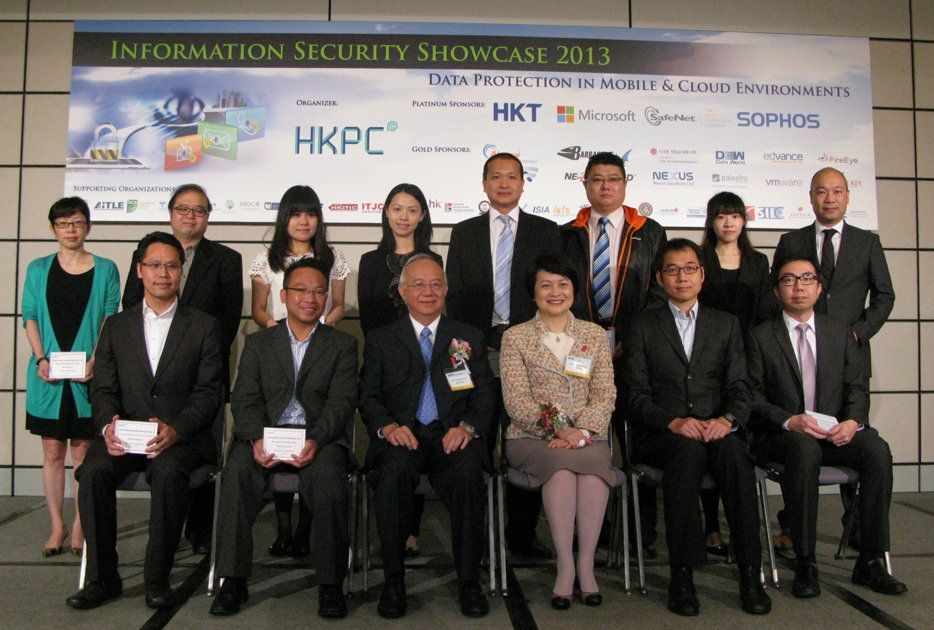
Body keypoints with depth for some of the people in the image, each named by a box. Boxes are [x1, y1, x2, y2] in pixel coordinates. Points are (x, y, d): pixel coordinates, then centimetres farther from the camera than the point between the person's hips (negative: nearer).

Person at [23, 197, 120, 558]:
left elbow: (110, 319, 0)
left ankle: (79, 527, 12)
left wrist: (94, 360, -13)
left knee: (82, 451, 4)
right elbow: (29, 316, 7)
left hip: (87, 376, -2)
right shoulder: (38, 269, 10)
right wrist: (40, 359, -7)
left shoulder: (105, 269, 4)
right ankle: (57, 527, 16)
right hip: (47, 375, 2)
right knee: (52, 451, 6)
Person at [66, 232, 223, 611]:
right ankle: (102, 578, -11)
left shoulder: (203, 326, 8)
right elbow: (103, 389, 9)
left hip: (182, 437, -2)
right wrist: (108, 426, -14)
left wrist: (175, 429, -18)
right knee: (93, 471, -27)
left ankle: (157, 578, -16)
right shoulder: (116, 326, 16)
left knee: (169, 472, -33)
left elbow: (208, 392, 0)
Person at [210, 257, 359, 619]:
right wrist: (256, 439, -16)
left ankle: (331, 584, -21)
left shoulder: (343, 345, 12)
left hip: (320, 436, -1)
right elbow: (245, 400, 5)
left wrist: (316, 440, -20)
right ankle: (233, 580, -18)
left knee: (328, 475, -33)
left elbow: (341, 402, -1)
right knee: (238, 470, -29)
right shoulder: (258, 343, 17)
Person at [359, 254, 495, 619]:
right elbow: (368, 397, 9)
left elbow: (484, 395, 10)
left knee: (469, 472, -33)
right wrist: (387, 426, -13)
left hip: (453, 437, 0)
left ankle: (469, 580, -16)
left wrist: (467, 426, -12)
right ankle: (393, 581, -17)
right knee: (394, 470, -34)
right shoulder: (381, 340, 17)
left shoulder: (470, 339, 19)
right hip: (401, 438, 0)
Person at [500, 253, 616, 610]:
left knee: (593, 466, -32)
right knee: (562, 464, -33)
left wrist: (582, 432, -13)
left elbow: (605, 395, 5)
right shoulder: (515, 337, 6)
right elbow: (516, 400, -4)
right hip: (531, 436, -1)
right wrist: (556, 431, -17)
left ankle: (586, 564, -20)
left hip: (587, 435, 2)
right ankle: (566, 565, -23)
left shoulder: (595, 335, 13)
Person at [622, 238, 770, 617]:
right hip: (660, 434, -2)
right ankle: (681, 575, -28)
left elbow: (739, 388, 8)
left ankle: (749, 574, -25)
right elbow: (637, 396, 1)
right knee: (689, 452, -35)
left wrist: (726, 419, -14)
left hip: (716, 430, 2)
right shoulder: (643, 326, 10)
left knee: (733, 452, -32)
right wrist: (674, 421, -18)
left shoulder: (726, 324, 18)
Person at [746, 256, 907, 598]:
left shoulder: (840, 332, 15)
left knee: (877, 449, -26)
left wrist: (853, 421, -11)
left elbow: (857, 387, 9)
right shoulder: (761, 336, 5)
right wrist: (789, 420, -19)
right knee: (805, 448, -36)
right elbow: (753, 395, -3)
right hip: (782, 435, -3)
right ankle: (805, 563, -28)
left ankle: (870, 561, -15)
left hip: (835, 432, 4)